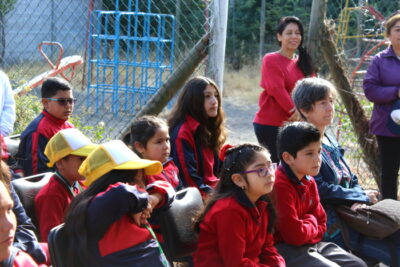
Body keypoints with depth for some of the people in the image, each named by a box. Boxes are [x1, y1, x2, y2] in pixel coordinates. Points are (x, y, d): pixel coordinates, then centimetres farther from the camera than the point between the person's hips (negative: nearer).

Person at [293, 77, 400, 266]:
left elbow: (352, 180, 18)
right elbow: (320, 190, -17)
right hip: (329, 224, -9)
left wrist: (359, 200, -6)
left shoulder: (330, 141, 18)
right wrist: (362, 197, -9)